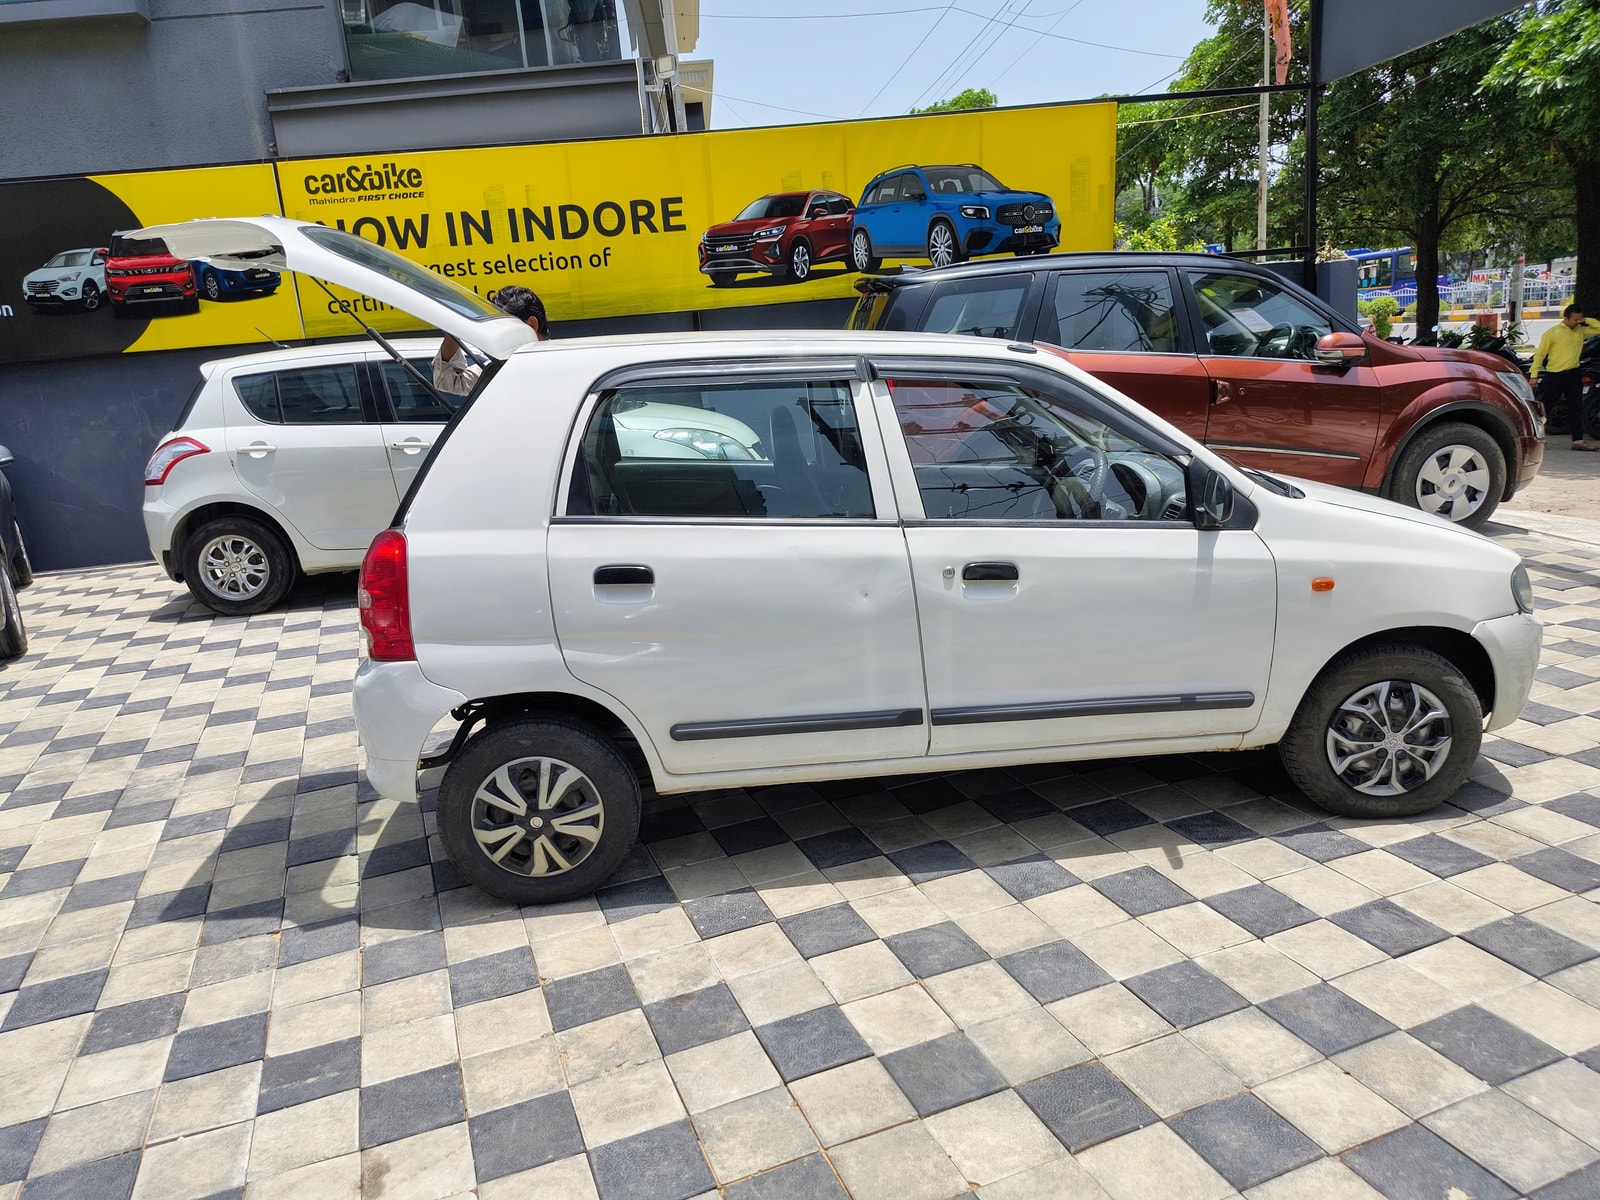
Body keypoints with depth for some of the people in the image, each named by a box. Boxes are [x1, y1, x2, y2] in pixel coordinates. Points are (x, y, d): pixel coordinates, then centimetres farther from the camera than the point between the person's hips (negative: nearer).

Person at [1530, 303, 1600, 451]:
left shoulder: (1581, 331, 9)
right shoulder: (1552, 332, -6)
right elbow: (1540, 354, -5)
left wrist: (1586, 321, -2)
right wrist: (1534, 375, -10)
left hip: (1574, 374, 5)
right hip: (1554, 375, -5)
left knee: (1576, 408, 2)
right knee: (1545, 407, 3)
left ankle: (1578, 440, 3)